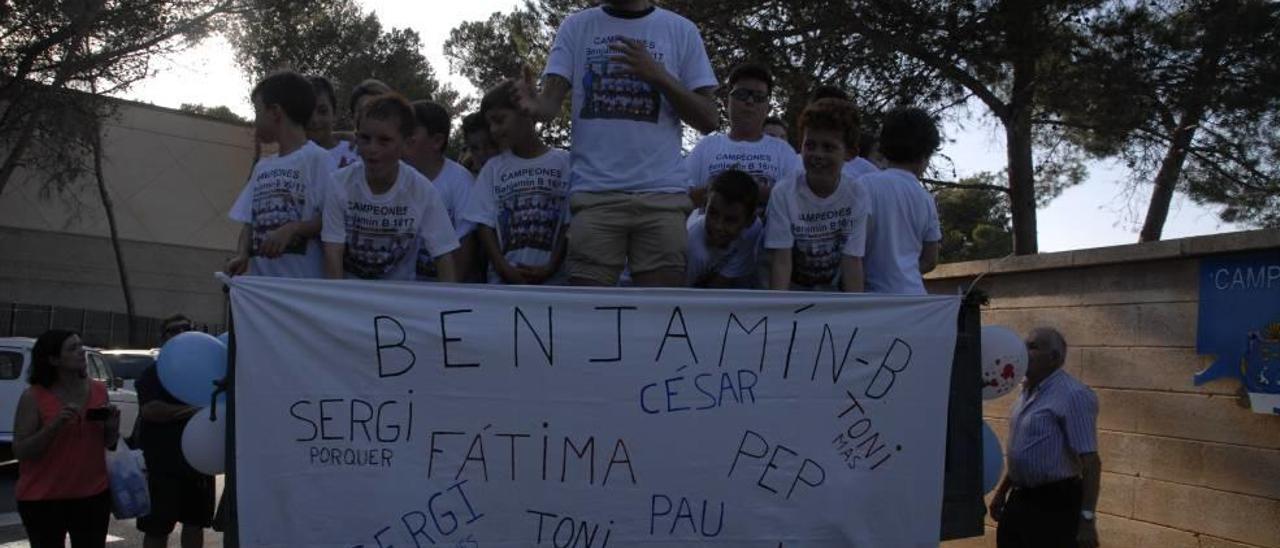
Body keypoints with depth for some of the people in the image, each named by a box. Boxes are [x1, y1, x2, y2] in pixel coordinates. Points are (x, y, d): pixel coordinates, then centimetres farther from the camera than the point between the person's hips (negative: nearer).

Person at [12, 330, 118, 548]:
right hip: (42, 499, -3)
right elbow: (20, 451, -11)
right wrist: (55, 425, -23)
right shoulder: (33, 397, -9)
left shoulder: (98, 390, 3)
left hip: (93, 494, 4)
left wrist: (113, 426, -8)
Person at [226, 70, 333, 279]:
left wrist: (292, 228, -23)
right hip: (261, 280, 7)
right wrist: (242, 255, -4)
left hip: (303, 283, -7)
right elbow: (249, 221, 14)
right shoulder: (262, 166, 17)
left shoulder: (316, 158, -5)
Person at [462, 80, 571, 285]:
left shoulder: (563, 163, 4)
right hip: (503, 281, 2)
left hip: (552, 281, -2)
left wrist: (551, 267, -10)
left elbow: (570, 224, 0)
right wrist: (504, 268, -8)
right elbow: (484, 225, 6)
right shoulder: (493, 168, 12)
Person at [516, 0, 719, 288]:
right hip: (595, 194, 0)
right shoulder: (576, 26, 12)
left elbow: (709, 120, 6)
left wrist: (658, 75, -9)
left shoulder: (681, 31, 10)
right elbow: (552, 99, 2)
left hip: (663, 193, 0)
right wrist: (535, 104, -23)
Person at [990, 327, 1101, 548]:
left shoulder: (1073, 395, -16)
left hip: (1055, 504, -8)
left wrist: (1087, 518, -24)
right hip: (1020, 500, 8)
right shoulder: (1028, 391, 10)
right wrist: (1002, 491, 21)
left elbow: (1090, 462, -20)